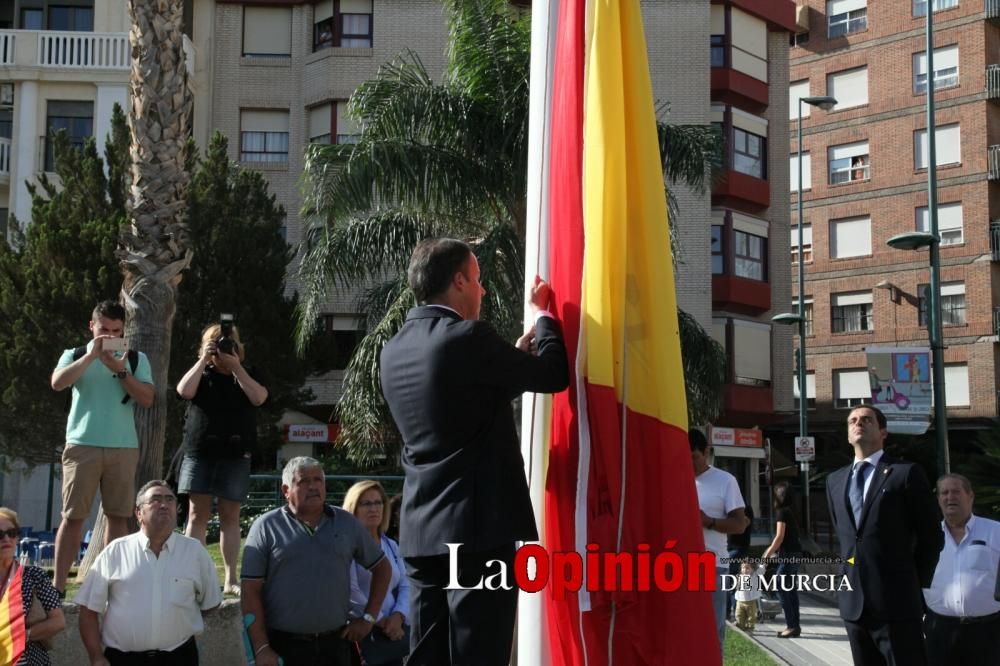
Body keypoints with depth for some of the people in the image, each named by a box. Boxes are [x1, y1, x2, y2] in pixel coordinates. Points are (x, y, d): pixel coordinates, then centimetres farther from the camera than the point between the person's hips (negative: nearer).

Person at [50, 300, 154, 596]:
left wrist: (120, 370, -10)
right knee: (73, 516, -3)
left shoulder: (136, 359, 12)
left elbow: (147, 399, 0)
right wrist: (91, 355, -15)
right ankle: (58, 583, -1)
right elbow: (57, 383, -10)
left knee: (118, 515, 0)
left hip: (123, 447, 1)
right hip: (82, 445, -1)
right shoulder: (75, 355, 10)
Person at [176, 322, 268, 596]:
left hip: (235, 455, 0)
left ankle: (231, 579, 5)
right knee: (198, 515, -1)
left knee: (230, 517, 2)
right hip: (199, 452, 0)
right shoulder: (202, 374, 11)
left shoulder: (247, 376, 11)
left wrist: (235, 367, -11)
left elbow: (258, 398, -9)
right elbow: (184, 391, -10)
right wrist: (203, 360, -10)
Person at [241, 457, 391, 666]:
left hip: (335, 644, 3)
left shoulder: (347, 523, 8)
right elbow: (250, 591, -4)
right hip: (283, 646, -3)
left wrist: (368, 617, 10)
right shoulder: (266, 527, -1)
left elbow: (382, 567, 19)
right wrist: (262, 648, -11)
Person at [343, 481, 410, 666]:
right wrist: (380, 620, -13)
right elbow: (351, 591, -15)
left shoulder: (391, 545, 15)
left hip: (394, 632, 6)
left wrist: (398, 615, -7)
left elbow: (405, 585, 11)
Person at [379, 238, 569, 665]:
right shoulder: (468, 337, -13)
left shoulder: (394, 350, 12)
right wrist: (541, 314, 13)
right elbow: (554, 375, -3)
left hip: (421, 531, 8)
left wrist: (518, 352, 26)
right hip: (480, 525, -8)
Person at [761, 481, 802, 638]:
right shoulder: (790, 511, 14)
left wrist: (767, 555, -10)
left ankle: (792, 626, -7)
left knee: (782, 590, -6)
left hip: (788, 555, -9)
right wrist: (771, 549, 26)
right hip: (794, 554, 9)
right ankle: (794, 625, 14)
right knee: (791, 590, 12)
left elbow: (780, 536, -16)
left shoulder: (782, 512, -12)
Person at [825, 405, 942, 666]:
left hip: (897, 600, -5)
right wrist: (851, 577, 14)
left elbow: (932, 536, 0)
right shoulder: (835, 480, 14)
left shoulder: (907, 473, -2)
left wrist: (916, 584, 2)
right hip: (853, 601, 5)